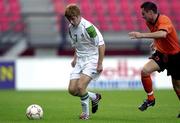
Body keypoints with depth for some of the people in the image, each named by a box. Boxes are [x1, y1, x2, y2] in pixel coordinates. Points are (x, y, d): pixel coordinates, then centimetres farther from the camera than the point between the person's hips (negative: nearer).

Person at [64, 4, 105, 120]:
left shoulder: (88, 27, -20)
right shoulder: (71, 28, 4)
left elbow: (101, 45, -18)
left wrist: (100, 64, -18)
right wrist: (75, 58, 13)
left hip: (92, 59, -8)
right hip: (80, 61, 8)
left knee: (80, 86, -21)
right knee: (72, 89, -1)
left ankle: (85, 112, -1)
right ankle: (94, 97, 24)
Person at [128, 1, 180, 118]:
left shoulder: (164, 20, -25)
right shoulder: (149, 23, -2)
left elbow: (162, 34, -48)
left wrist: (141, 35, -51)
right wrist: (155, 42, 7)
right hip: (160, 53, 6)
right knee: (145, 71, -20)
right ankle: (150, 99, -4)